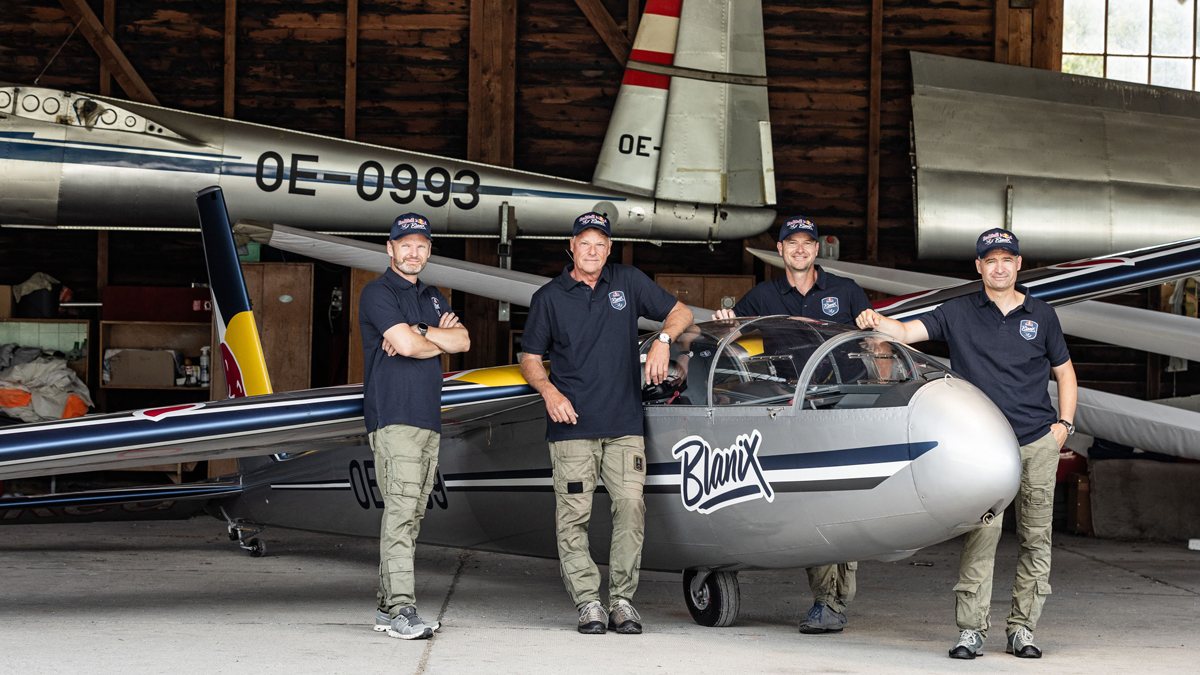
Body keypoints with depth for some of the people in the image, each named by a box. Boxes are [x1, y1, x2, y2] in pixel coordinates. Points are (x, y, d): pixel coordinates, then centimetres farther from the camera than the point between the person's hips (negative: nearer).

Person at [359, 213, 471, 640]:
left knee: (412, 513, 6)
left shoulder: (433, 298, 22)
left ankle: (388, 607, 9)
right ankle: (400, 608, -22)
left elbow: (463, 340, 6)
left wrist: (419, 334, -8)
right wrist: (439, 341, 3)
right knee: (401, 509, -16)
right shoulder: (378, 293, -2)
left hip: (428, 418, 8)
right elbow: (406, 344, -16)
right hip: (393, 417, -8)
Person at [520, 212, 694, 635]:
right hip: (572, 425, -1)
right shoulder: (549, 298, 7)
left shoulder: (628, 283, 10)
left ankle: (622, 600, 0)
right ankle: (587, 603, 1)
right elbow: (530, 360, 10)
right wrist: (549, 391, -9)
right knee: (573, 515, -6)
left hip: (624, 424, 1)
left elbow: (680, 313, 15)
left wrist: (663, 340, -5)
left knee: (631, 508, -9)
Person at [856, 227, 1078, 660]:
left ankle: (1022, 629, 10)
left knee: (1035, 536, 2)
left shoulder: (1041, 316, 12)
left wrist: (1064, 422, 7)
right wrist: (877, 324, -20)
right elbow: (909, 332, 1)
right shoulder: (959, 314, 8)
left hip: (1039, 440, 2)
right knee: (981, 532, -12)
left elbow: (1064, 372, 19)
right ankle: (971, 631, -9)